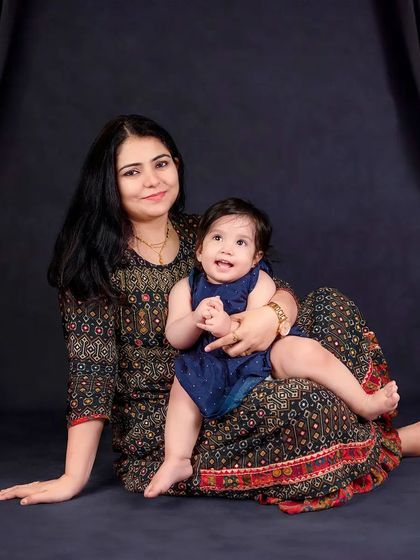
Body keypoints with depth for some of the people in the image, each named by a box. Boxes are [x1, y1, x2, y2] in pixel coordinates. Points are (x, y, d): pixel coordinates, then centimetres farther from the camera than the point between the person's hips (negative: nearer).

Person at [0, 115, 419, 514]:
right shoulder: (95, 259, -10)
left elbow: (279, 292, -2)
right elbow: (90, 369, -14)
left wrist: (273, 313, -27)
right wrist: (73, 477, -19)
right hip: (157, 432, -5)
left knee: (328, 305, -6)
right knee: (301, 400, -29)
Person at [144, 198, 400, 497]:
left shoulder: (259, 282, -7)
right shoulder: (186, 288, 1)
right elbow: (175, 338, -8)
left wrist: (229, 327, -39)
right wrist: (196, 319, -30)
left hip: (263, 354, -2)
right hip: (214, 368, 3)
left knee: (306, 350, -26)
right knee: (183, 387, -21)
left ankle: (365, 404, -18)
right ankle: (176, 461, -13)